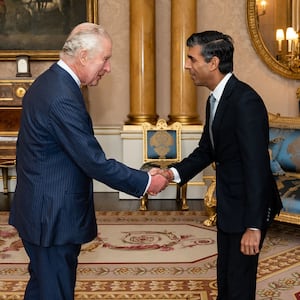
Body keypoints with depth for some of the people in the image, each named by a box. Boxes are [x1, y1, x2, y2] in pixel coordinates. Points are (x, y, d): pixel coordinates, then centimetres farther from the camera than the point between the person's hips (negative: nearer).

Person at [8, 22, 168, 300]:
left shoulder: (48, 82, 7)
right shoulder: (63, 98, -25)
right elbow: (95, 162, -24)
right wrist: (146, 182, -12)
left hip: (39, 210, 10)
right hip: (54, 217, -10)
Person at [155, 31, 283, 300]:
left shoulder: (245, 101, -24)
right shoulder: (216, 99, 6)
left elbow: (256, 166, -27)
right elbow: (206, 150, 13)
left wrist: (253, 226, -27)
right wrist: (173, 173, -5)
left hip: (248, 207, -9)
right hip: (228, 205, 9)